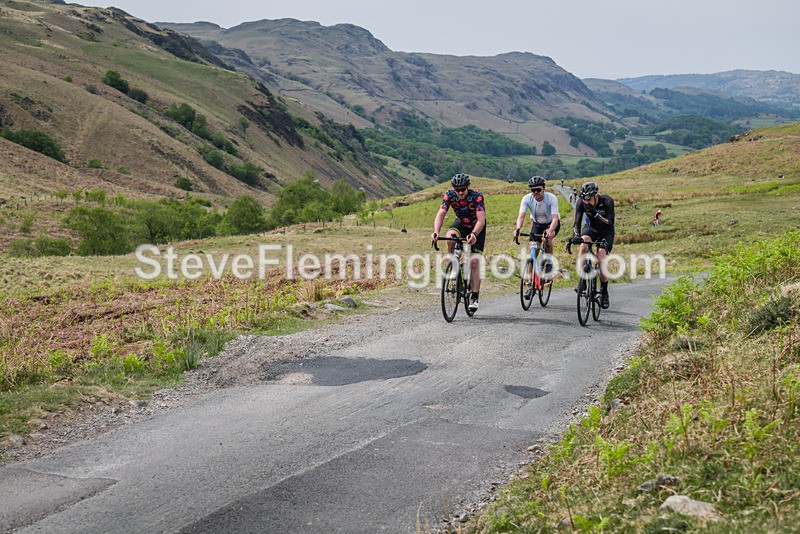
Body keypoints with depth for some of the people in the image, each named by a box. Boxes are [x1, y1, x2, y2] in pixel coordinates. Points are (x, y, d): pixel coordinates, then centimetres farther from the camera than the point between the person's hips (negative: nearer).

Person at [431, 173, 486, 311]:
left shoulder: (476, 196, -31)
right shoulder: (449, 195, -23)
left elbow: (481, 219, -41)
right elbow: (441, 214, -32)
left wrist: (474, 234, -60)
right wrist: (436, 232, -50)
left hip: (477, 227, -3)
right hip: (461, 223, 3)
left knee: (474, 262, -12)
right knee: (450, 238, -33)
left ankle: (474, 297, -6)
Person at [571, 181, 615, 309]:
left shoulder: (607, 201, -29)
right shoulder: (581, 202, -23)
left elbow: (610, 223, -33)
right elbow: (577, 222, -26)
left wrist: (595, 213, -45)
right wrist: (577, 235, -46)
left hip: (606, 232, -2)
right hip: (591, 228, 2)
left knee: (601, 259, -17)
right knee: (583, 244, -32)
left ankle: (604, 293, 1)